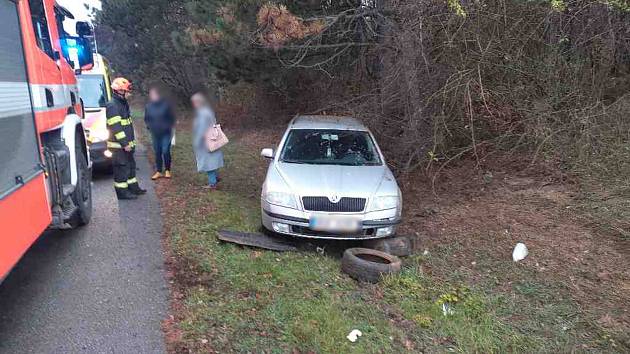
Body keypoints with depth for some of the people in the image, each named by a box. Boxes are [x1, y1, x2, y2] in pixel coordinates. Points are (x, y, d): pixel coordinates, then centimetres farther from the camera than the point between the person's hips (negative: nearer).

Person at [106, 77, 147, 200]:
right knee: (121, 168, -4)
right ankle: (122, 192, 3)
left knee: (131, 165, 18)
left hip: (126, 144, 10)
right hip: (118, 145, -10)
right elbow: (115, 127, -22)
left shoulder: (123, 103, 16)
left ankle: (133, 187, 29)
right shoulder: (112, 106, -17)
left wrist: (131, 142, 21)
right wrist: (125, 143, -22)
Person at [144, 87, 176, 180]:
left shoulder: (165, 104, -7)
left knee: (165, 152, -7)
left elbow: (172, 117, 0)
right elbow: (146, 119, 15)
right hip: (155, 133, 3)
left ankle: (167, 171, 10)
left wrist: (169, 126, -4)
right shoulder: (148, 106, 2)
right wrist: (149, 126, 2)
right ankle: (158, 172, 17)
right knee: (157, 152, 8)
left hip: (166, 133, -3)